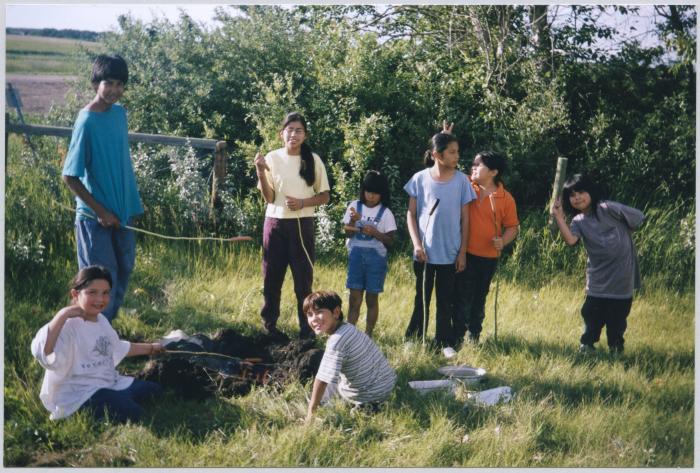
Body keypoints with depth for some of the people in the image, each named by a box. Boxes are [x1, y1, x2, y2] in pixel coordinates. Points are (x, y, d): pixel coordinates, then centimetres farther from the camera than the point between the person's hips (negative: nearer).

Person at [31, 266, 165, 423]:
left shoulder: (101, 320, 13)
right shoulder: (69, 325, -18)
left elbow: (119, 348, 32)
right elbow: (43, 352, -37)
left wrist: (150, 348, 42)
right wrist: (62, 315, -40)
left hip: (109, 384, 10)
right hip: (79, 396, -10)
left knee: (153, 391, 13)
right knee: (131, 413, -26)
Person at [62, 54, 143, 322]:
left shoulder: (119, 112, 3)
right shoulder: (87, 122, -19)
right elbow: (70, 177, -17)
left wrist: (131, 202, 14)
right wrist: (100, 210, -16)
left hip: (123, 210, 8)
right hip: (95, 216, -8)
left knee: (124, 270, 16)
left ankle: (108, 323, 31)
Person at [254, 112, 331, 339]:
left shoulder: (313, 160, 0)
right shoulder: (272, 158, 0)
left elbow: (324, 196, 4)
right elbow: (269, 198, -3)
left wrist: (302, 203, -13)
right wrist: (261, 172, -16)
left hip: (302, 225, -1)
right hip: (275, 223, 1)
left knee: (304, 277, 0)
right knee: (272, 277, 6)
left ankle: (306, 327, 6)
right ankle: (269, 324, 15)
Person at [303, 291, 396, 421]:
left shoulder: (336, 341, -26)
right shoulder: (348, 327, 2)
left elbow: (322, 380, -26)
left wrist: (311, 411, -16)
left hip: (372, 394, -8)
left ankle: (364, 406, 2)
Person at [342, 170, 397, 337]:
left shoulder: (385, 213, -2)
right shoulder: (355, 206, 3)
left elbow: (390, 241, -2)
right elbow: (348, 233, 3)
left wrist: (374, 232, -18)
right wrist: (353, 220, -17)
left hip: (376, 257, -1)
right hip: (356, 255, 1)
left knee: (372, 298, 4)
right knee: (354, 298, -2)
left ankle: (368, 335, 10)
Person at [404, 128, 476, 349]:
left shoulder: (461, 180, -3)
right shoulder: (420, 179, -4)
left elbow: (465, 218, 2)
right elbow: (411, 214, 1)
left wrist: (462, 252, 0)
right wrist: (417, 244, -8)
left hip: (450, 254, 0)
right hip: (424, 253, 0)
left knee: (446, 301, 7)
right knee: (421, 299, 10)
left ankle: (444, 343, 16)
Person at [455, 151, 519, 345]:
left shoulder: (506, 199, -5)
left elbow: (512, 227, 1)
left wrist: (503, 242, -19)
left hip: (489, 257, 1)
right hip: (465, 254, -1)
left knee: (479, 299, 15)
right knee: (463, 298, -2)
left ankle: (474, 337, 28)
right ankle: (457, 338, 7)